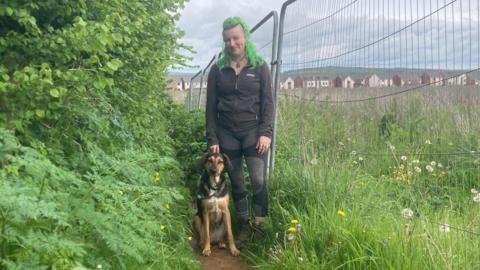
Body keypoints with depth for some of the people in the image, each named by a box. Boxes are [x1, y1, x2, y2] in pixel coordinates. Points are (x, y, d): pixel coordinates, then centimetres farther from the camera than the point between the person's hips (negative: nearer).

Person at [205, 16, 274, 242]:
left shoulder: (259, 67, 1)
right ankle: (244, 226, 20)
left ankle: (259, 226, 3)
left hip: (253, 131, -2)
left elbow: (268, 102, -1)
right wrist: (212, 139, -1)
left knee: (258, 180, -11)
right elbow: (211, 107, 5)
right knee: (236, 183, 8)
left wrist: (266, 133, -12)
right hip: (227, 134, 2)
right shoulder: (217, 69, 5)